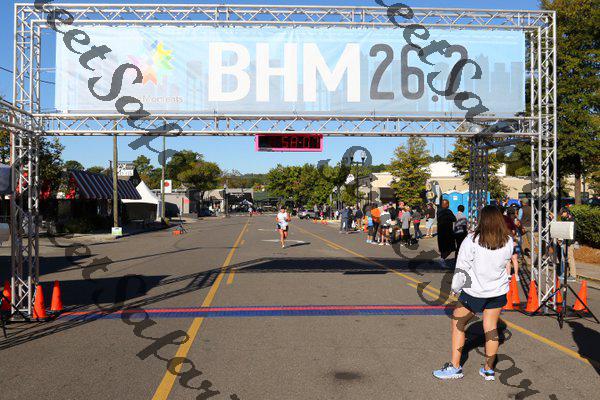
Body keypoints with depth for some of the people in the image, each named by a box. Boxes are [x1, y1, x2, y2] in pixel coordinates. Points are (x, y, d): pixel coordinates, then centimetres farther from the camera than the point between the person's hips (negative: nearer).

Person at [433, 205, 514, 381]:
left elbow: (462, 268, -12)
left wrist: (456, 288, 1)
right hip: (498, 291, 4)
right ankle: (489, 369, 22)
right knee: (491, 328, 12)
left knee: (458, 324, 11)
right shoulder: (508, 242, -6)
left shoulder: (472, 240, -19)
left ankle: (455, 367, 13)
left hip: (474, 292, -4)